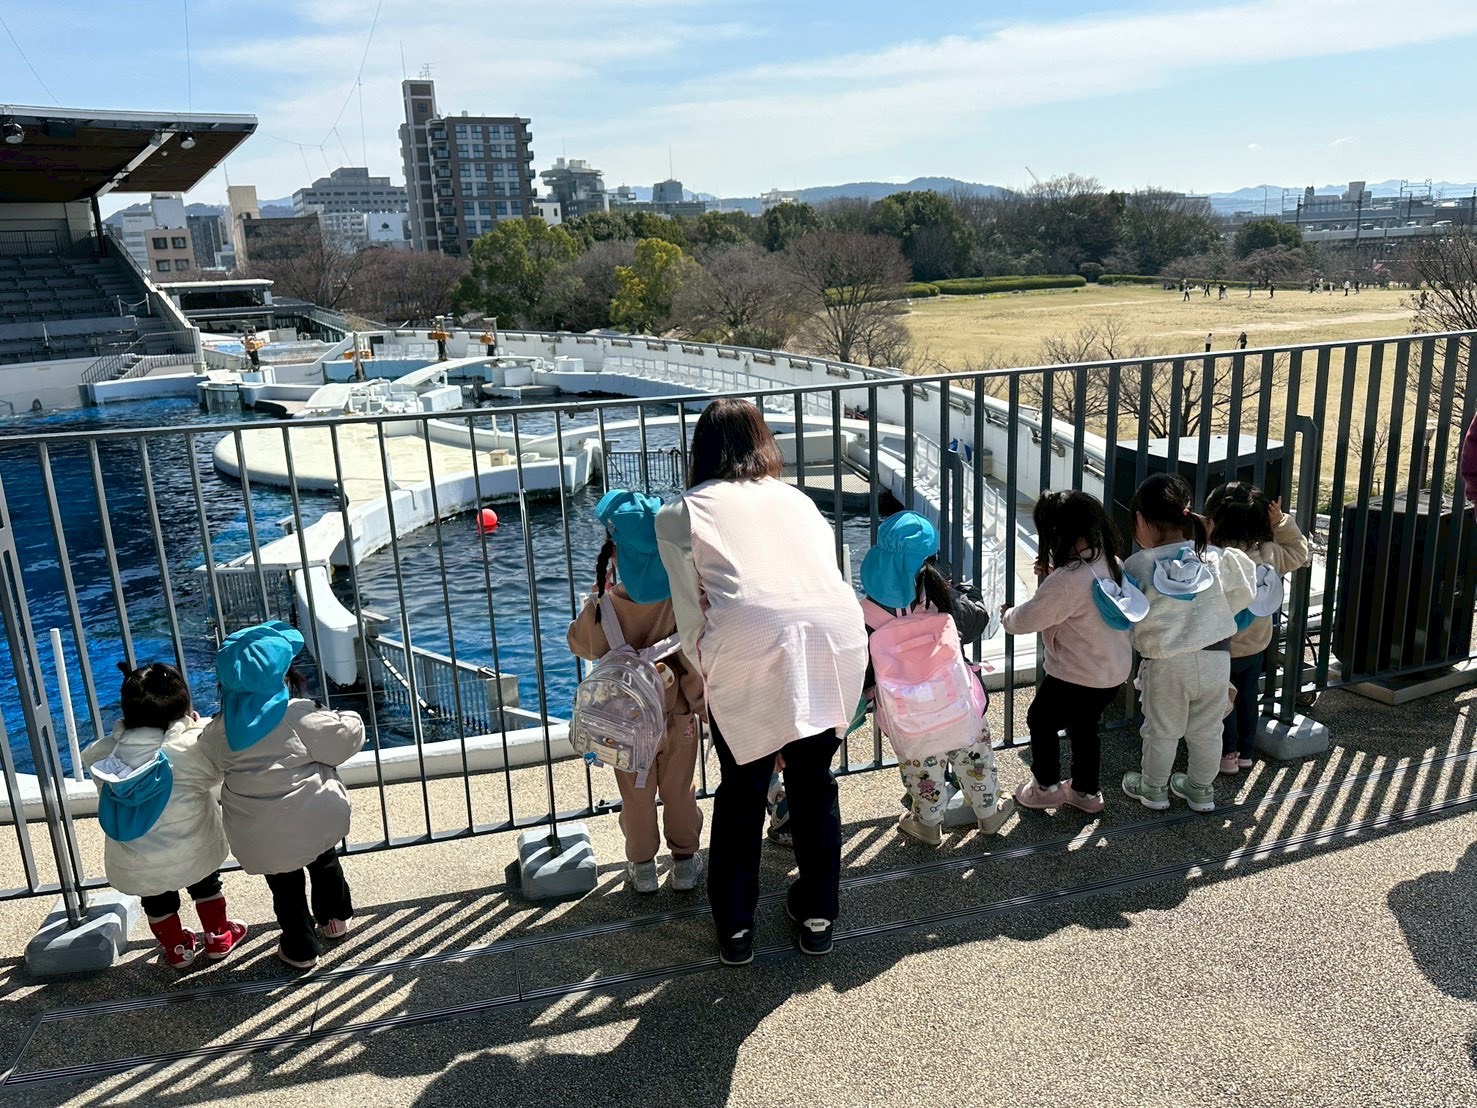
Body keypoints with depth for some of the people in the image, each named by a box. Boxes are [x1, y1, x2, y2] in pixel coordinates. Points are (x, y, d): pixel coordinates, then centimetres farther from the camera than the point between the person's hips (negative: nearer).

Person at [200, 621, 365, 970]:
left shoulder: (219, 730, -10)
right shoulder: (298, 715, -21)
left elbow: (215, 759, 9)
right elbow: (346, 738, -16)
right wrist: (350, 720, 6)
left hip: (263, 835, 1)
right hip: (314, 820, -1)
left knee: (286, 888, 19)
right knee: (324, 862, 28)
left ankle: (299, 949, 32)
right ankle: (335, 916, 46)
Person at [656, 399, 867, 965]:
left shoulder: (680, 512, 17)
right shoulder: (796, 499, 27)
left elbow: (690, 614, 9)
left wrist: (705, 673, 24)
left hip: (749, 649, -3)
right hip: (838, 636, 3)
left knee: (741, 790, 18)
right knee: (813, 781, 22)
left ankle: (734, 928, 31)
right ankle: (817, 914, 37)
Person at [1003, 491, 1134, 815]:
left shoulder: (1069, 579, -31)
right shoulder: (1111, 563, -3)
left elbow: (1027, 618, -21)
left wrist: (1008, 616, 0)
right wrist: (1052, 576, 3)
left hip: (1076, 677, -8)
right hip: (1114, 671, 8)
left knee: (1040, 720, 16)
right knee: (1084, 726, 26)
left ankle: (1046, 787, 32)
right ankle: (1086, 791, 41)